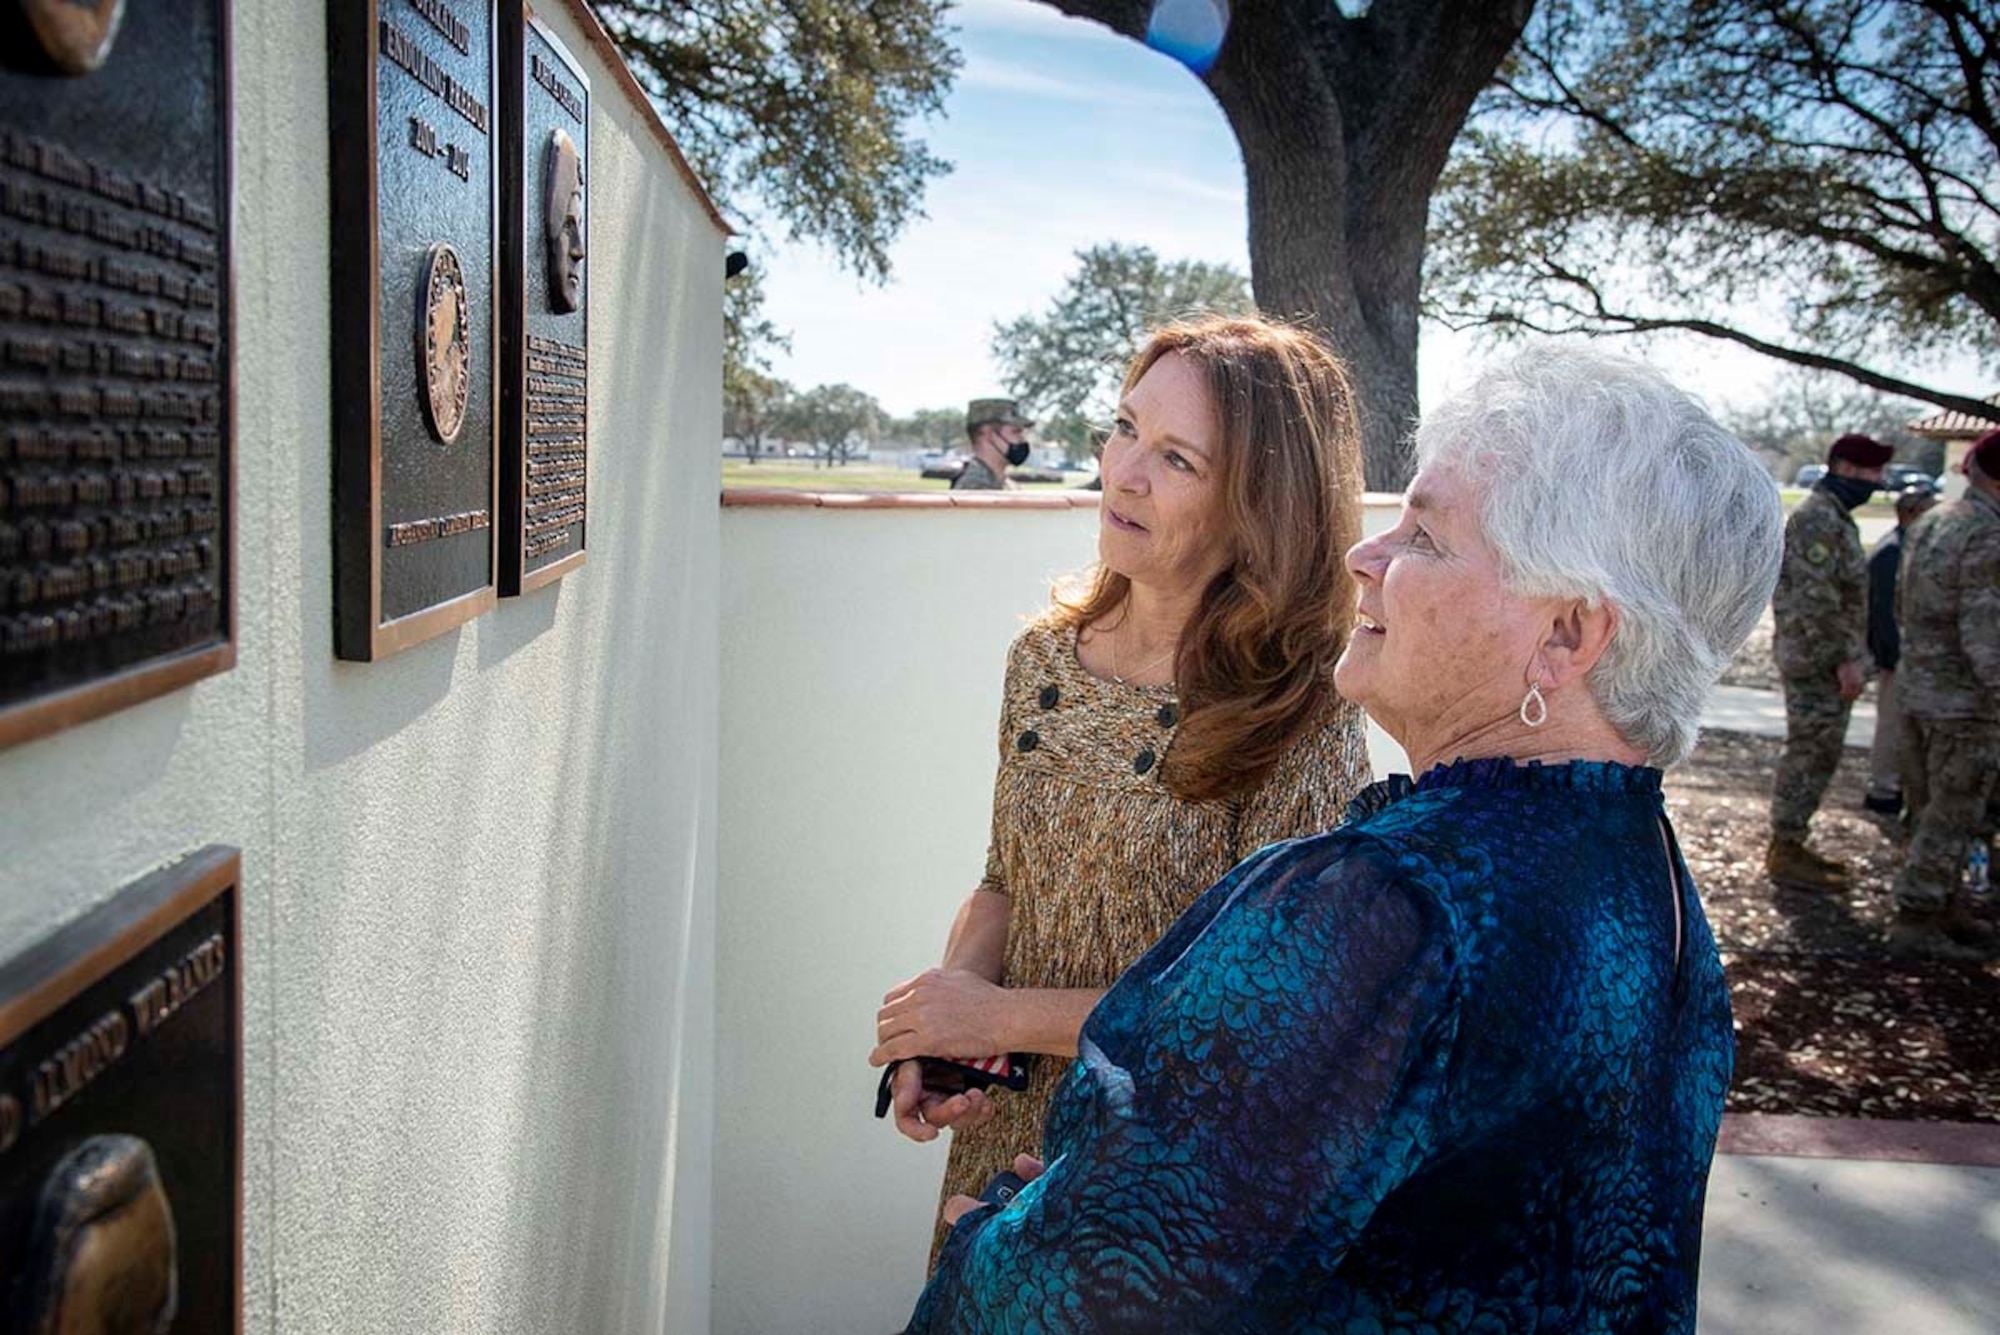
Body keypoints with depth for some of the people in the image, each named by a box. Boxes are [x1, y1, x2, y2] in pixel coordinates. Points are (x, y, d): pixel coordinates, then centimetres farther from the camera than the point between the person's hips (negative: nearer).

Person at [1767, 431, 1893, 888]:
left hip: (1826, 660, 10)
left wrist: (1850, 655, 21)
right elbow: (1816, 599, -23)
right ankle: (1785, 854, 2)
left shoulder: (1834, 516, 17)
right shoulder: (1818, 517, -17)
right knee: (1812, 753, -5)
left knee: (1814, 753, 15)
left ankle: (1789, 845, 22)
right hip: (1818, 659, -10)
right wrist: (1847, 657, -21)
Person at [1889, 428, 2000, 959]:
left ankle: (1947, 911, 27)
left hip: (1916, 691, 8)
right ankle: (1915, 922, 6)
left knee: (1932, 811, 16)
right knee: (1951, 818, 1)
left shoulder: (1928, 525, 7)